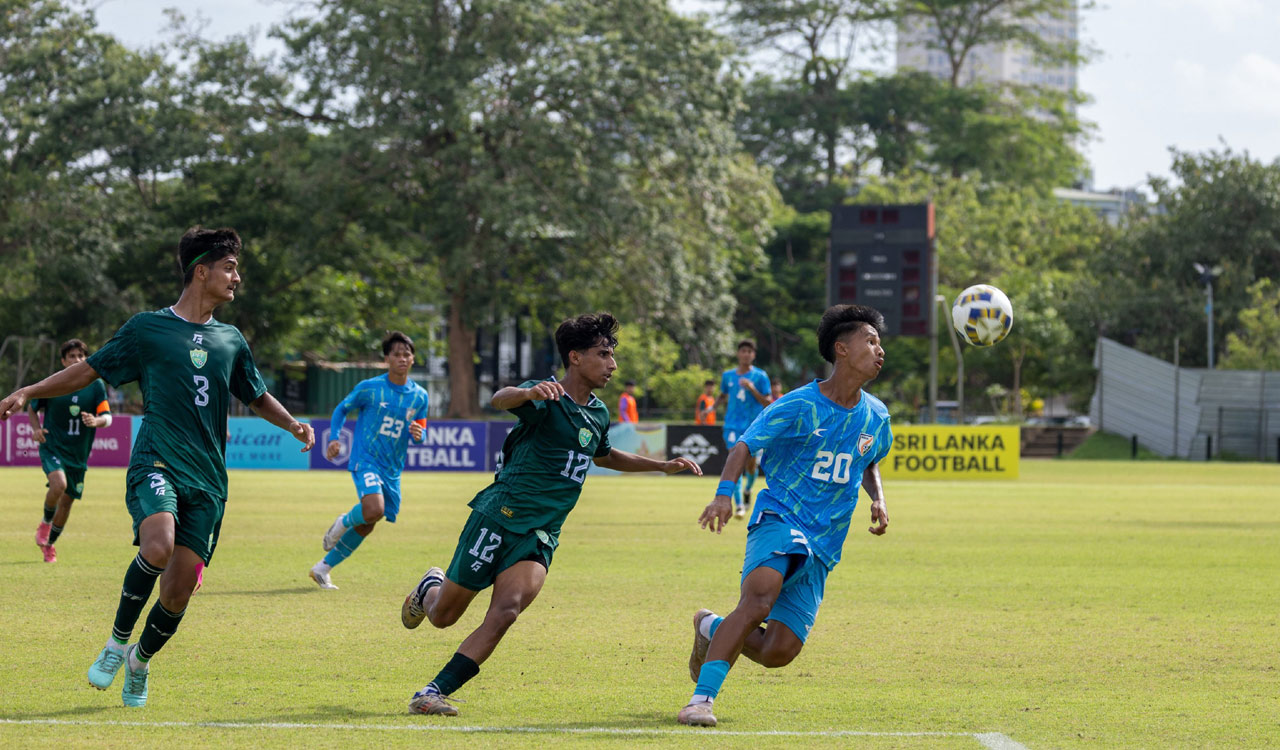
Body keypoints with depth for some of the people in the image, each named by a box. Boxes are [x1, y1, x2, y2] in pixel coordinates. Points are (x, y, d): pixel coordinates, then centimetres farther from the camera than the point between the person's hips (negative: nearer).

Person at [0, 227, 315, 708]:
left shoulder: (231, 340, 16)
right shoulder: (147, 328, 5)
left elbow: (257, 397, 29)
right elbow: (88, 370, 8)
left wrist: (292, 425, 11)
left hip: (207, 481, 4)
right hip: (156, 463, -4)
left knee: (179, 589, -3)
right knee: (158, 546, -32)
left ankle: (140, 660, 27)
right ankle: (117, 640, -8)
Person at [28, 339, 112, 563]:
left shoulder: (96, 385, 0)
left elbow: (107, 417, -4)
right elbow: (32, 407, 12)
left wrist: (97, 421, -27)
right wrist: (36, 429, -7)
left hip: (78, 454, 3)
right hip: (52, 447, -3)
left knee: (67, 501, 7)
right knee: (59, 484, -30)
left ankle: (49, 544, 30)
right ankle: (45, 523, 0)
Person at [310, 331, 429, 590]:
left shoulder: (419, 396, 5)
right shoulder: (369, 388, -5)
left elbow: (421, 428, 16)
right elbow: (342, 409, 8)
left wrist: (418, 434, -9)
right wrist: (334, 438, -6)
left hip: (392, 469, 5)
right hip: (365, 460, -5)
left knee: (366, 527, 8)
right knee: (374, 510, -30)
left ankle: (322, 568, 24)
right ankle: (344, 523, 5)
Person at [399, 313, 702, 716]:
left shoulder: (598, 414, 12)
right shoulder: (547, 398, -12)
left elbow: (604, 455, 35)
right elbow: (500, 399, -36)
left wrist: (663, 466, 28)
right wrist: (529, 392, -59)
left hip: (540, 534, 5)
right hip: (499, 517, -5)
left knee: (506, 611, -20)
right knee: (442, 616, 6)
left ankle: (435, 692, -17)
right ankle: (430, 589, 44)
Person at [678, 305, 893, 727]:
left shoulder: (875, 417, 11)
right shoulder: (799, 406, -6)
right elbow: (744, 446, -5)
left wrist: (878, 499, 11)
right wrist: (724, 494, -21)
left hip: (822, 546, 5)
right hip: (779, 519, -5)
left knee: (779, 652, -6)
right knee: (760, 597, -35)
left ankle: (713, 630, 26)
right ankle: (702, 698, -30)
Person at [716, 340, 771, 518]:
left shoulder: (760, 376, -1)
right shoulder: (728, 375, 8)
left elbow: (767, 403, -4)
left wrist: (752, 388, -18)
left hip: (753, 426, -1)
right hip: (733, 426, 1)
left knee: (751, 465, 4)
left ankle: (747, 490, 37)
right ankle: (739, 505, -15)